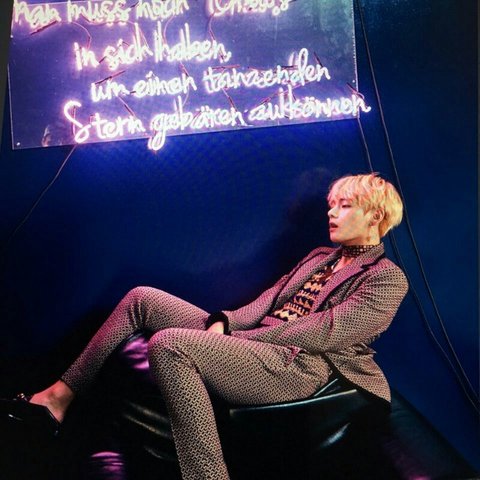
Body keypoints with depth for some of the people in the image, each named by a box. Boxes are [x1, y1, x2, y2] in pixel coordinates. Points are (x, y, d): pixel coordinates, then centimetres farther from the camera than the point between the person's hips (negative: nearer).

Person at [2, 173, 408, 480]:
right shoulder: (320, 257, 24)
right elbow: (267, 302, 17)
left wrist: (240, 337, -13)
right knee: (141, 298, 2)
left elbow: (324, 330, -13)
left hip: (298, 366, -9)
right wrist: (224, 323, -4)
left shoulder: (387, 278, -2)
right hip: (254, 342, 9)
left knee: (169, 344, -32)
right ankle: (59, 397, 3)